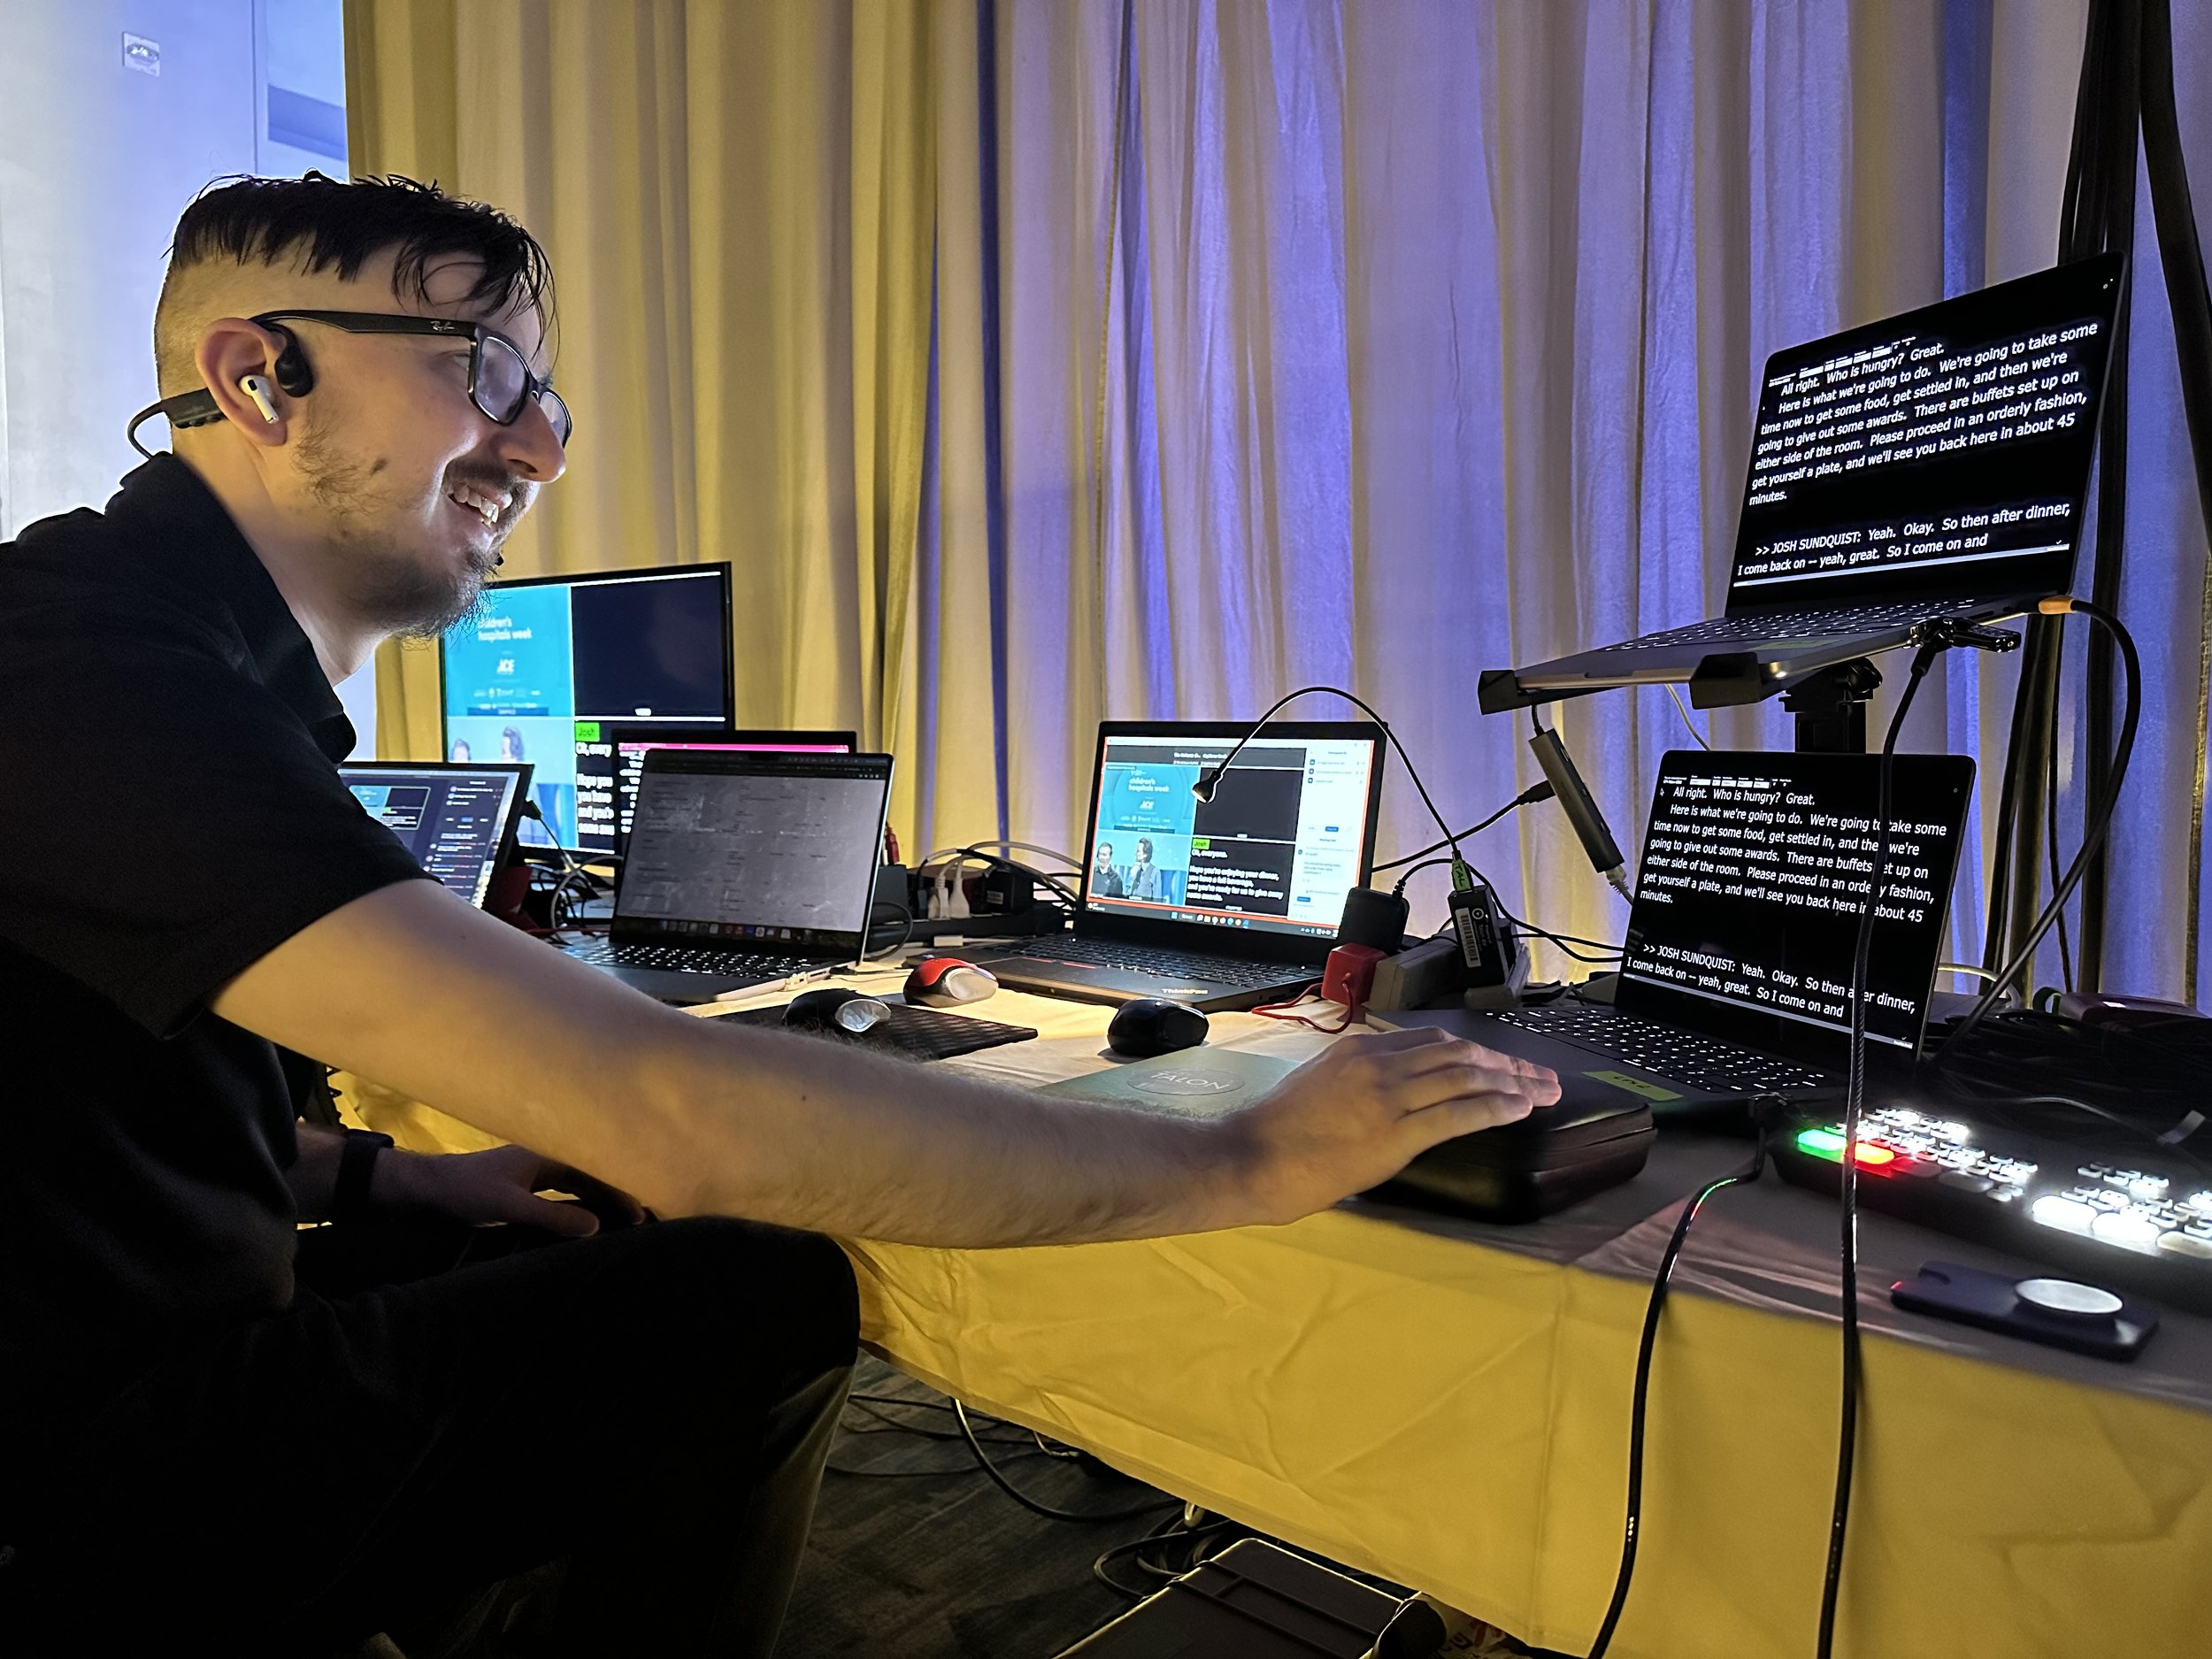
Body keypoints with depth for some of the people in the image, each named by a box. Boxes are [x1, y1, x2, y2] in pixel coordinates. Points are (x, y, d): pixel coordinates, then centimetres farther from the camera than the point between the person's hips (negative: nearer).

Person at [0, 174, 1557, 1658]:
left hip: (137, 1334, 9)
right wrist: (1253, 1159, -29)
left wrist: (392, 1177, 4)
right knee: (762, 1302, -9)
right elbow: (667, 1110, -36)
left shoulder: (170, 655, 6)